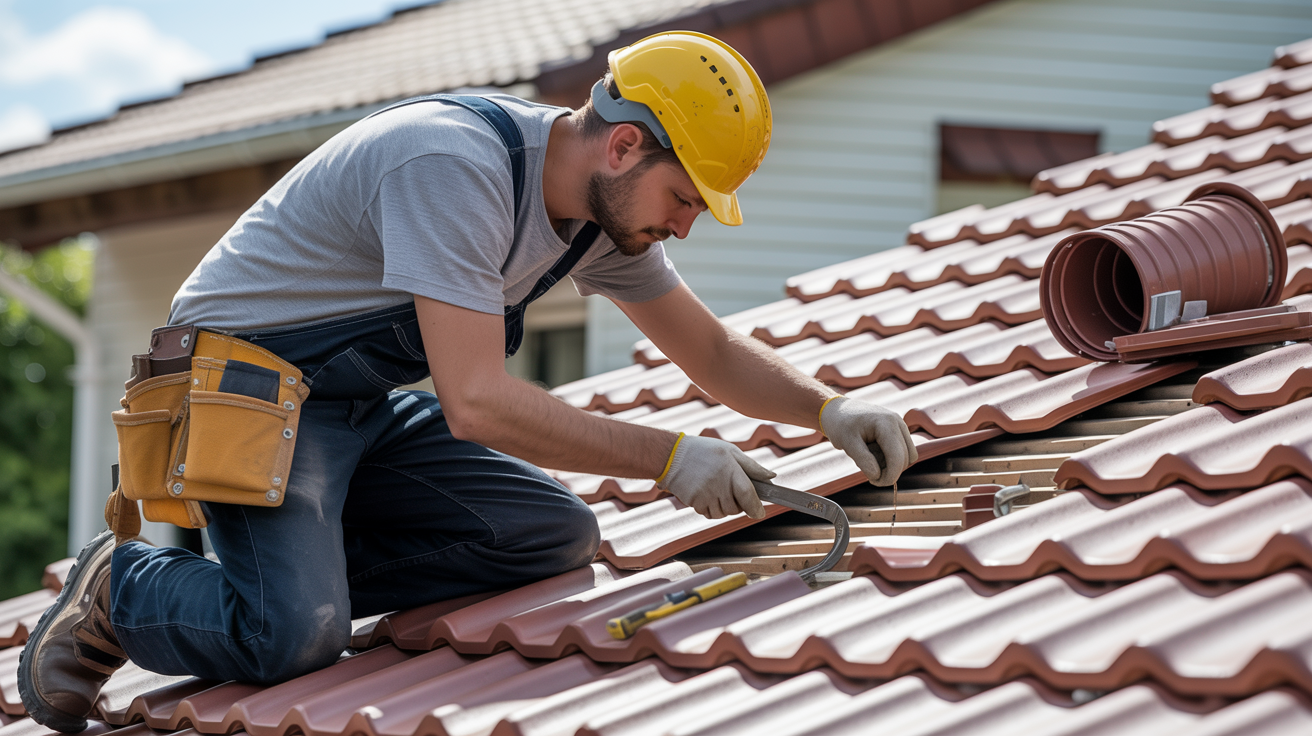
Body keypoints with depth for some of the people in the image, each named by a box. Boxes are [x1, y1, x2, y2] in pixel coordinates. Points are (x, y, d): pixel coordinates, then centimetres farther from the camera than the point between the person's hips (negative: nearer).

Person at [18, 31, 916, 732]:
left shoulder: (607, 211, 0)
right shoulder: (455, 168, -29)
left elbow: (713, 351, 13)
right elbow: (478, 404, -33)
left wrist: (830, 406, -5)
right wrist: (668, 457, -29)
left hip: (365, 407, 9)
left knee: (557, 538, -8)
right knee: (292, 638, -30)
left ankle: (287, 572, -1)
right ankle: (124, 586, 1)